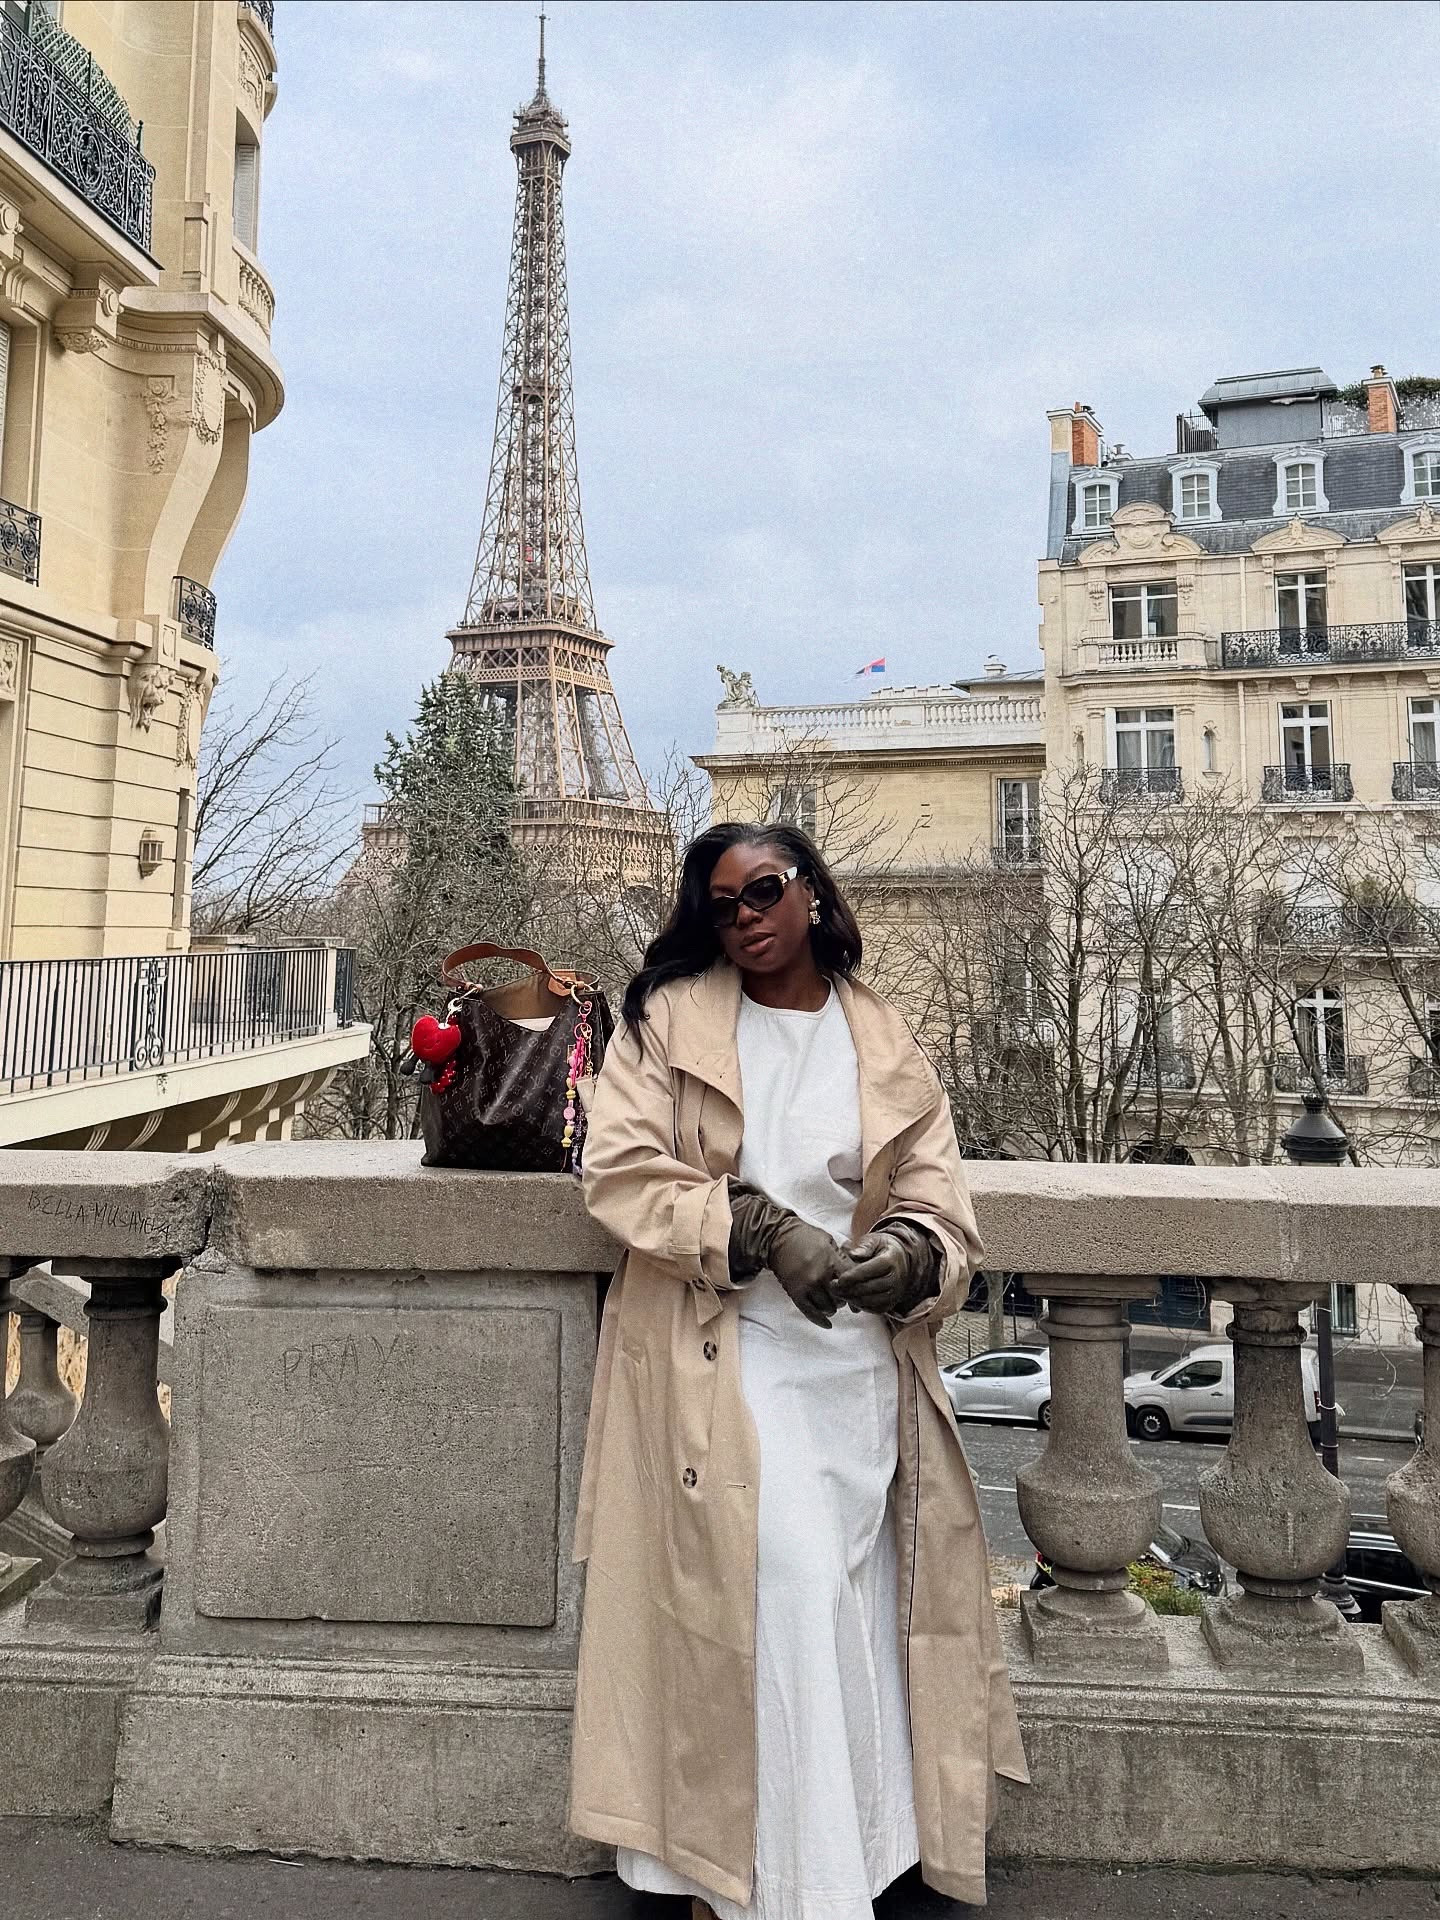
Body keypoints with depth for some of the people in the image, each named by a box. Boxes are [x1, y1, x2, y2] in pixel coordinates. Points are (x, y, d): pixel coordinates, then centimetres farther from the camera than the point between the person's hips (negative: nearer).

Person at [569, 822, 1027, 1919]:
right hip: (719, 1356, -3)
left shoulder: (887, 1047, 9)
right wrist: (761, 1232, -18)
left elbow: (940, 1203, 4)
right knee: (784, 1591, -13)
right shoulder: (671, 1019, 2)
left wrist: (910, 1251, -21)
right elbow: (620, 1168, -7)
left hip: (856, 1362, 3)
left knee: (858, 1610, 7)